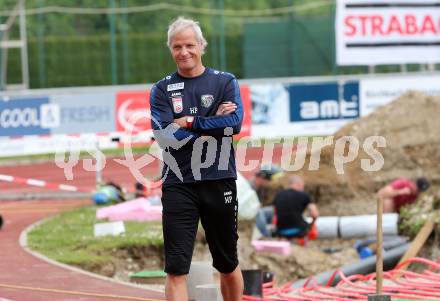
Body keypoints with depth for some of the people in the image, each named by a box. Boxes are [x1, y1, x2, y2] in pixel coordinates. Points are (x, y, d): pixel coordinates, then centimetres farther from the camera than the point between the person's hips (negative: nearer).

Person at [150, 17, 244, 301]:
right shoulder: (162, 90, 7)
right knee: (176, 269, -10)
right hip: (178, 184, 0)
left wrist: (188, 123, -11)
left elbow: (234, 123, -11)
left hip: (219, 181, 1)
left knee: (228, 266, 13)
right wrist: (213, 122, -9)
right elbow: (165, 137, -8)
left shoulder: (225, 82, 6)